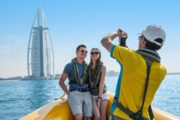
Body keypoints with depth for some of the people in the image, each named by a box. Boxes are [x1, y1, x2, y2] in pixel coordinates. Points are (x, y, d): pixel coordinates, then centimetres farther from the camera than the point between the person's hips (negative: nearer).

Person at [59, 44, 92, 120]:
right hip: (75, 94, -4)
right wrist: (69, 94, -6)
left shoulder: (87, 67, 14)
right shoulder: (69, 66, 2)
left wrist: (89, 91, 6)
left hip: (87, 95, 5)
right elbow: (61, 82, 3)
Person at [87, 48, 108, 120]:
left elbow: (102, 83, -13)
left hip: (102, 93, -1)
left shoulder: (103, 67, -8)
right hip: (92, 95, 1)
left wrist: (99, 97, -18)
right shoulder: (88, 67, 0)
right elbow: (86, 81, 1)